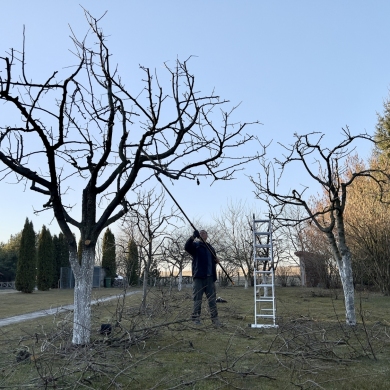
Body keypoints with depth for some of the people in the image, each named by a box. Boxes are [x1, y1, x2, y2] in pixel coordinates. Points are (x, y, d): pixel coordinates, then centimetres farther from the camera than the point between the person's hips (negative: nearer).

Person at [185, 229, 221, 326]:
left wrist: (217, 260, 3)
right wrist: (193, 236, -33)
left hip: (209, 277, 4)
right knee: (197, 299, -2)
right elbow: (187, 247, -17)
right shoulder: (195, 245, 5)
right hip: (198, 277, -4)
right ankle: (196, 318, 3)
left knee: (212, 299, 5)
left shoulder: (210, 248, 20)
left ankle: (215, 318, 10)